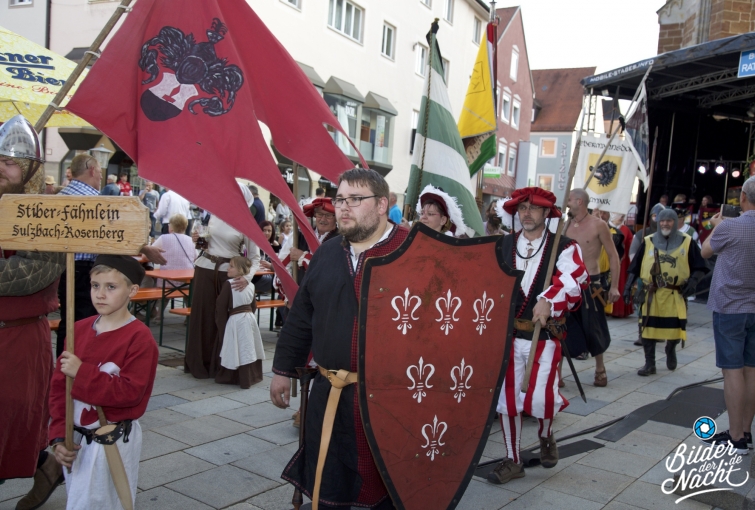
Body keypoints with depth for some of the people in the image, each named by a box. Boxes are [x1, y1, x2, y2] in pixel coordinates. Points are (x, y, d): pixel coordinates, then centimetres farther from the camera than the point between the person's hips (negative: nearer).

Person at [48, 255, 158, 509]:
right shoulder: (79, 330, 2)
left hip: (113, 442, -6)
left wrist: (82, 372, -27)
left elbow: (130, 392, -23)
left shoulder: (139, 338, -18)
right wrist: (59, 436, -4)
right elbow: (59, 385, 3)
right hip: (76, 438, 7)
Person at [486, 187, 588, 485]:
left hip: (545, 337, -3)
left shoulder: (564, 247, -2)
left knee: (539, 398, -7)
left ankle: (546, 437, 29)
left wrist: (548, 300, -37)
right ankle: (512, 461, 22)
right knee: (506, 397, 5)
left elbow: (574, 280, -21)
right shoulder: (502, 246, 8)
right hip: (507, 334, 3)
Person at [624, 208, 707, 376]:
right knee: (648, 328, -2)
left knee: (675, 329, 4)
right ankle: (649, 364, 10)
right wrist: (628, 287, 1)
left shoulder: (687, 242, 5)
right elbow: (634, 268, 8)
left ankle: (670, 350, 37)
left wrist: (693, 281, -12)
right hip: (651, 295, 1)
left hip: (676, 295, 0)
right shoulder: (648, 242, 7)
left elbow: (699, 267, 6)